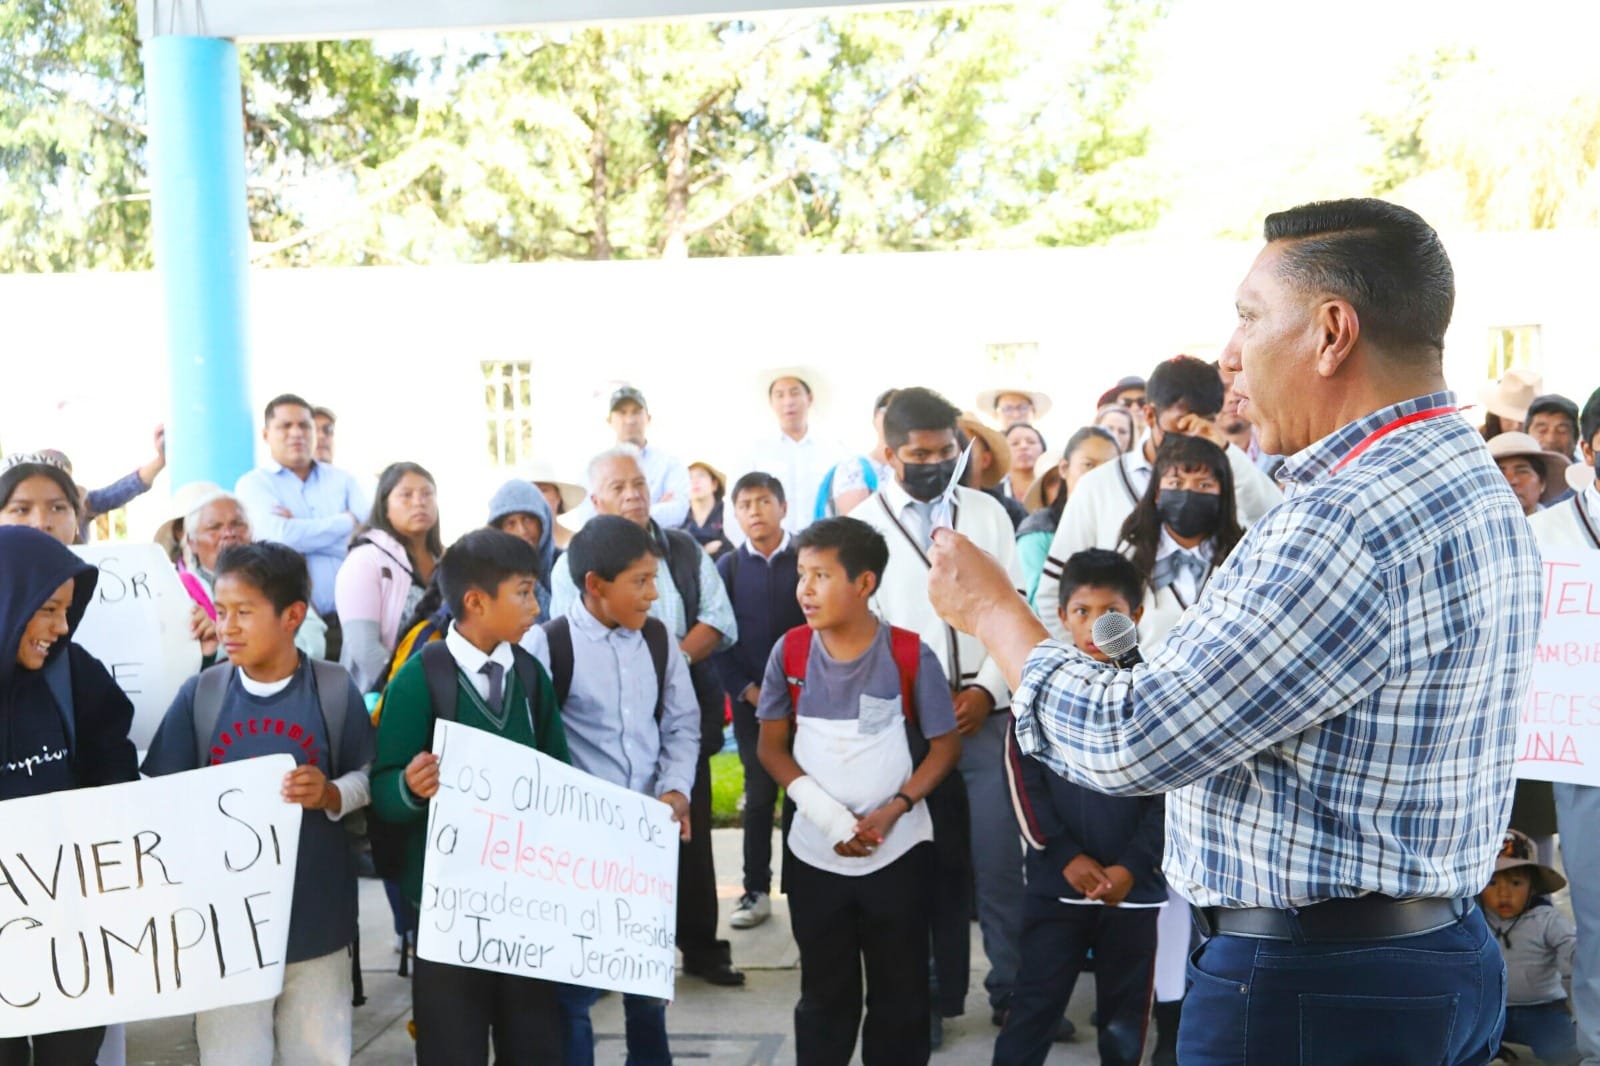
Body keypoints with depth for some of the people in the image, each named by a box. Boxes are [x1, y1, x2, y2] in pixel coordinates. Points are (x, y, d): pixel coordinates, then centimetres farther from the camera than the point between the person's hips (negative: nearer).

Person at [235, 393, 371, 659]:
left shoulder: (342, 480, 14)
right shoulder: (254, 484, 5)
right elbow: (280, 537, -13)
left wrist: (302, 530, -7)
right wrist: (347, 521, -1)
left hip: (346, 619, 3)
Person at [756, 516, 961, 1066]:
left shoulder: (911, 655, -11)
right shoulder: (789, 651, -5)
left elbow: (945, 746, -4)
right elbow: (772, 746, 1)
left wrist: (894, 810, -17)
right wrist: (824, 812, -13)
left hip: (898, 852, -2)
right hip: (814, 852, 2)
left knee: (900, 992, 11)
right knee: (824, 994, 15)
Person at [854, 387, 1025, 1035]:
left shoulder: (987, 513, 7)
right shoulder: (864, 525, 0)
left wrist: (987, 690, -5)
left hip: (985, 714, 1)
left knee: (1000, 862, 0)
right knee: (932, 865, 8)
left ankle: (1012, 991, 14)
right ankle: (938, 995, 22)